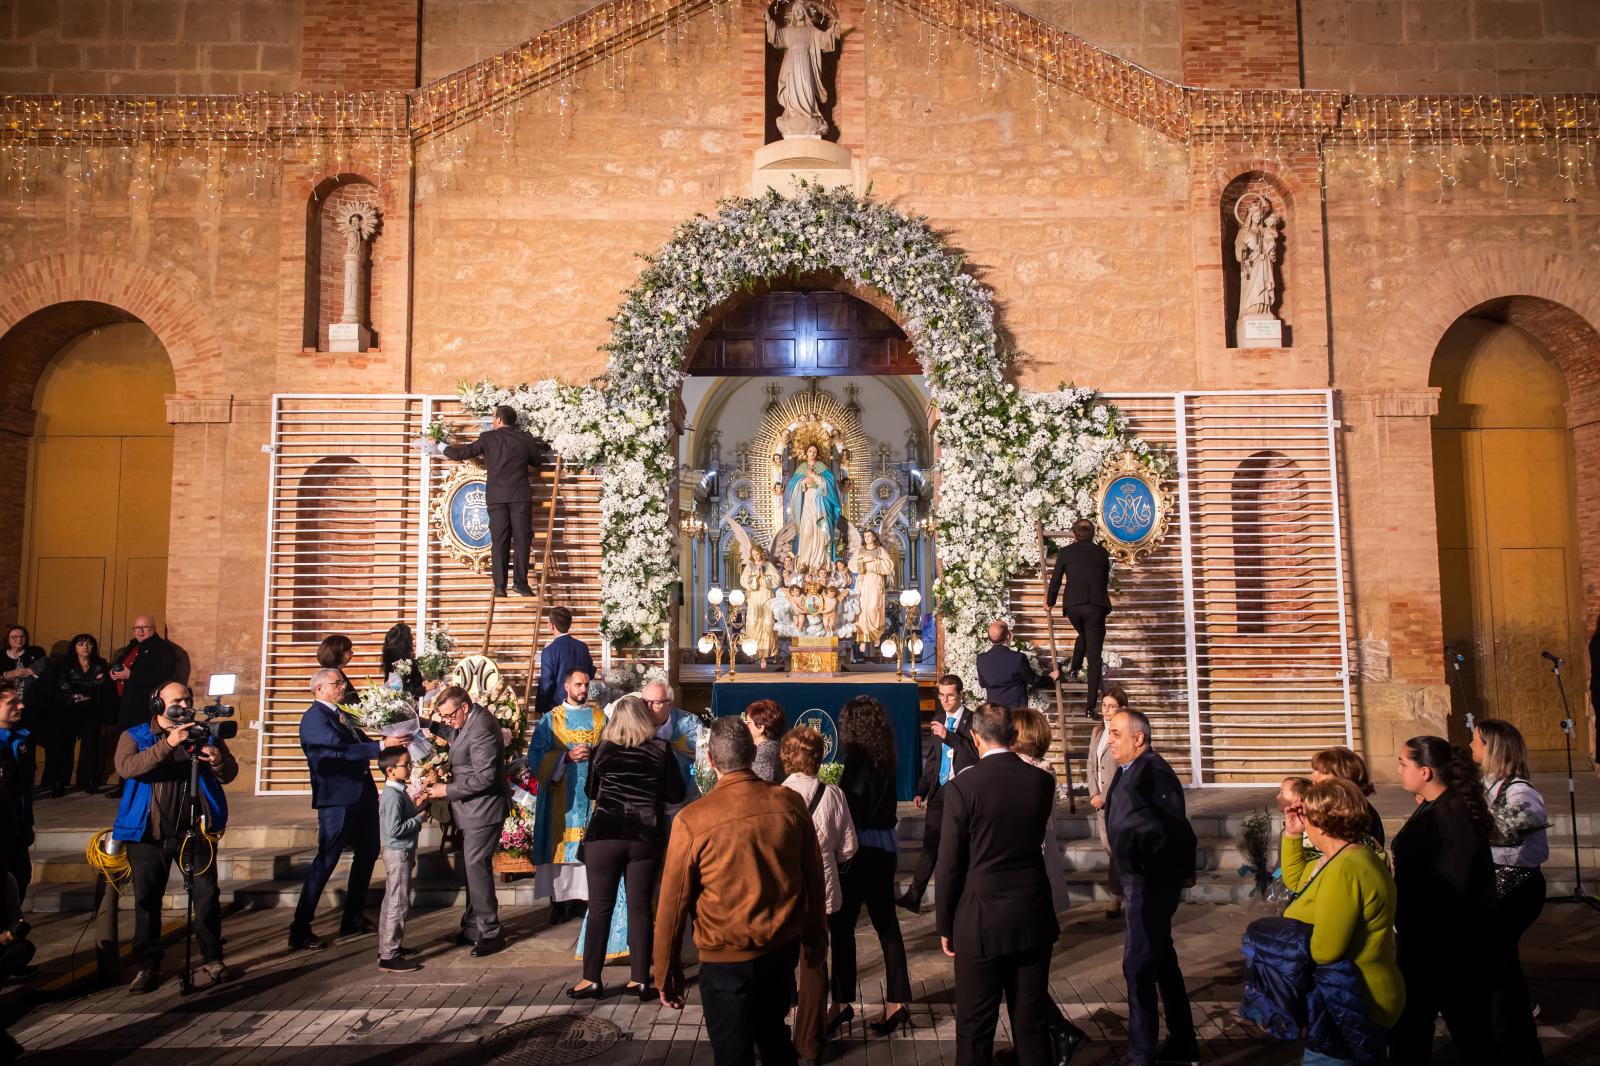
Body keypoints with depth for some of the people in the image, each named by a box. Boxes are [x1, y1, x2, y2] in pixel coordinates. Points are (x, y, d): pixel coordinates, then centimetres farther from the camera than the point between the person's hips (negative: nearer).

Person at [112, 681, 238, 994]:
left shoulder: (205, 735, 9)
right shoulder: (134, 737, 4)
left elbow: (230, 774, 4)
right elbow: (126, 767, -17)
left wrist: (218, 760, -19)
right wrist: (167, 744, -28)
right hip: (149, 833, 0)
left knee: (207, 896, 0)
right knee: (147, 900, 6)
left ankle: (212, 961, 10)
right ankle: (147, 967, 17)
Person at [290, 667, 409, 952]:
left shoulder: (341, 714, 15)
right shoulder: (314, 717, -13)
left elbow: (359, 744, 16)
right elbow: (340, 748, -26)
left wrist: (392, 740, 2)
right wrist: (382, 744, -29)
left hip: (362, 796, 10)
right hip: (337, 800, -10)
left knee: (367, 853, 18)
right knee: (326, 862, -6)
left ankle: (353, 918, 30)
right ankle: (300, 931, 3)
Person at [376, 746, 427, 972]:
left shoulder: (399, 792, 10)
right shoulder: (393, 796, -22)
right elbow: (395, 829, -27)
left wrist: (419, 812, 5)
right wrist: (419, 818, -19)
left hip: (401, 853, 10)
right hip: (398, 853, -10)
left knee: (391, 903, 18)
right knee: (398, 904, -6)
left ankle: (388, 946, 29)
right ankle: (389, 957, -1)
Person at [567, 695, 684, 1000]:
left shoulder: (602, 750, -2)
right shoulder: (661, 750, -3)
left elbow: (590, 791, 11)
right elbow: (676, 794, 2)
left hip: (605, 834, 0)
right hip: (646, 837, 0)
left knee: (600, 908, 7)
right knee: (640, 908, 7)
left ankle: (591, 979, 11)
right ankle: (641, 980, 11)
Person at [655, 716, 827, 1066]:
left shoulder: (691, 821, -18)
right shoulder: (790, 804, -9)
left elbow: (673, 905, -10)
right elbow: (814, 879, 2)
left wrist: (666, 974, 3)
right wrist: (815, 938, 17)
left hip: (726, 961, -4)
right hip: (783, 949, 4)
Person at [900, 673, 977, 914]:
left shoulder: (972, 721, -7)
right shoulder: (938, 720, 12)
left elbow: (977, 753, -21)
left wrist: (948, 736, -25)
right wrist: (921, 791, 15)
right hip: (939, 791, 5)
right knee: (930, 844, 3)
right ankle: (913, 896, 2)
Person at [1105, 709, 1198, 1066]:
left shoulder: (1152, 772, -23)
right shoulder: (1127, 769, 6)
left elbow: (1177, 826, -22)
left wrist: (1184, 872, -12)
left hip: (1152, 882, -10)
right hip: (1140, 879, 10)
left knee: (1137, 965, -2)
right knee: (1161, 958, 20)